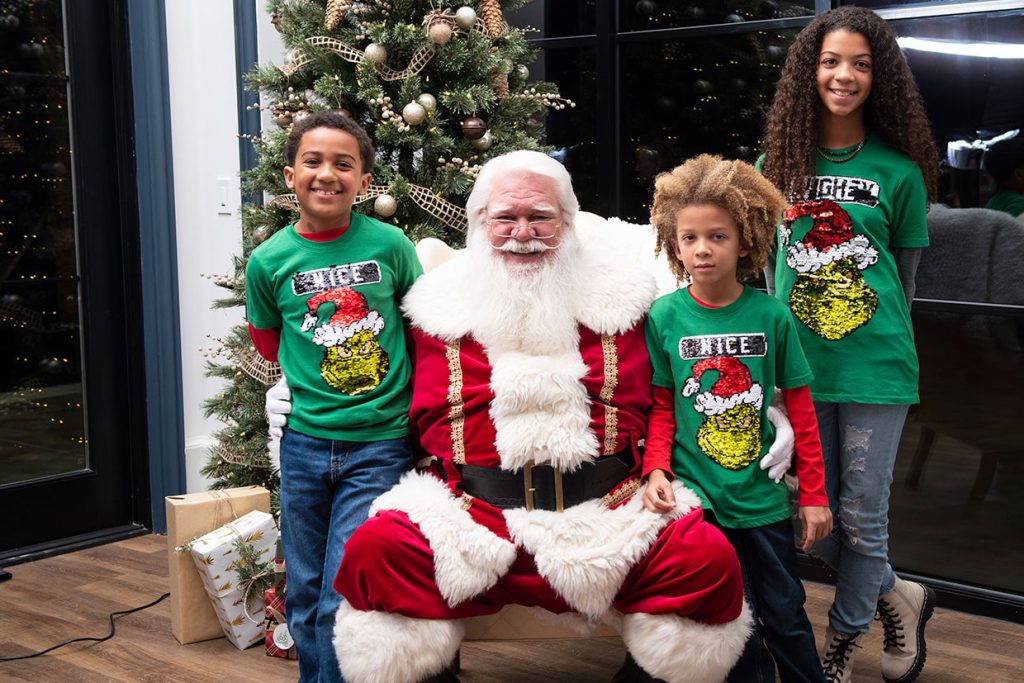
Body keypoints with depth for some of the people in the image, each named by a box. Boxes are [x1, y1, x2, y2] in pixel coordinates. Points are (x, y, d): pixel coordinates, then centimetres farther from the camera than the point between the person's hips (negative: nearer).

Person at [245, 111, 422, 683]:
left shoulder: (389, 244, -6)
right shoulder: (269, 261, -2)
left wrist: (419, 402, 7)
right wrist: (303, 383, 8)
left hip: (379, 445, -2)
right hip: (304, 442, 2)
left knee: (344, 602, -5)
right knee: (305, 594, 14)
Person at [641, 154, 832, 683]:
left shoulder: (771, 315, -5)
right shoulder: (664, 317, -6)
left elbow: (799, 406, 2)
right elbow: (659, 406, 1)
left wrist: (813, 493, 3)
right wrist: (656, 469, -14)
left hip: (763, 499, 1)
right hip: (697, 499, 0)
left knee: (785, 615, 13)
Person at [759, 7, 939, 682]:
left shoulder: (898, 170, 0)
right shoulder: (778, 163, 5)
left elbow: (905, 274, 7)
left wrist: (880, 335, 6)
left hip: (875, 366, -3)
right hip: (798, 363, 3)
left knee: (861, 517, 4)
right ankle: (898, 596, 34)